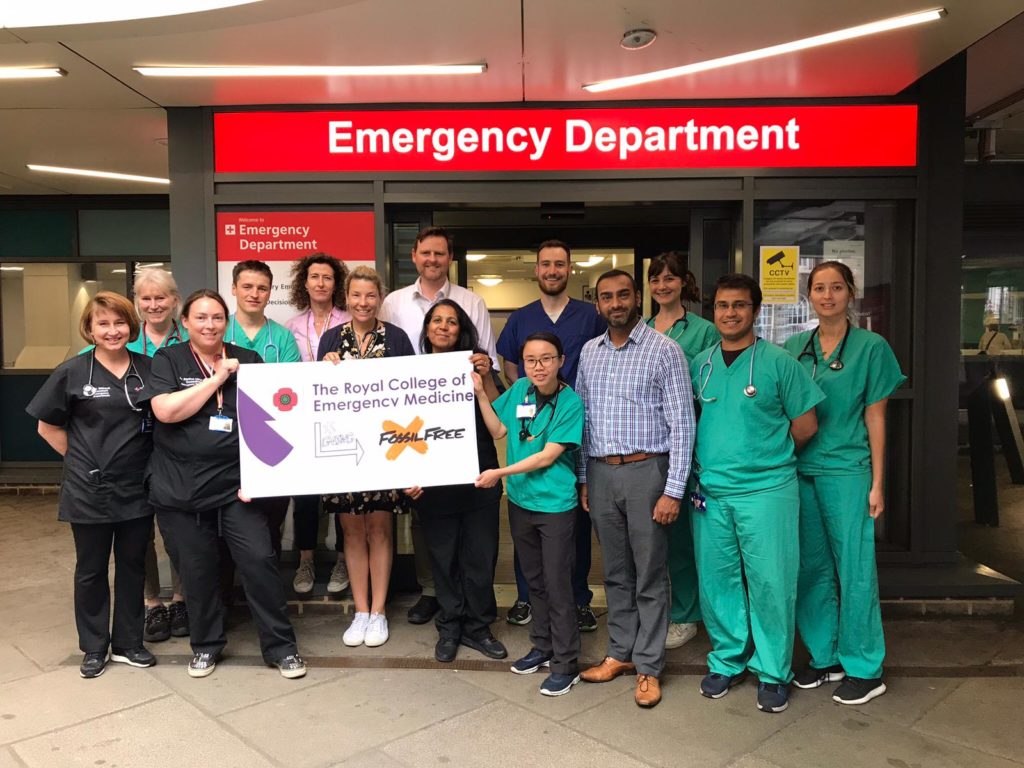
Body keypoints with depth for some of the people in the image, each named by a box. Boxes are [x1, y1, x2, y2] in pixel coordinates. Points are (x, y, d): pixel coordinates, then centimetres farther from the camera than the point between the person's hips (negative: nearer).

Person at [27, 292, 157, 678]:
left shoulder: (148, 369, 0)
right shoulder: (72, 372, -5)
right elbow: (48, 427, 2)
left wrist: (148, 460, 0)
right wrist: (82, 459, -1)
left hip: (137, 488, 2)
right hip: (89, 489, -2)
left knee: (132, 565, 12)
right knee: (91, 570, 12)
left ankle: (128, 642, 28)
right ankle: (94, 647, 28)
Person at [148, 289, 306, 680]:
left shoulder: (249, 360, 6)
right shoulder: (167, 360, 2)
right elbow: (166, 411, -15)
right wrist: (218, 377, -12)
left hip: (236, 484, 0)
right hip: (181, 487, 0)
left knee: (260, 560, -4)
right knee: (198, 569, 11)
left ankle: (281, 646, 11)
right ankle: (206, 644, 32)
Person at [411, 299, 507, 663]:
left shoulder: (473, 366, 3)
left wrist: (486, 379, -14)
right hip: (434, 481, 0)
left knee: (481, 554, 7)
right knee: (443, 555, 9)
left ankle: (477, 627, 23)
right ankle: (449, 628, 25)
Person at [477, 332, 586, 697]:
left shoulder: (571, 402, -15)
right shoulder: (519, 389, 0)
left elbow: (548, 456, -17)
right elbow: (498, 430, 6)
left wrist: (500, 473, -18)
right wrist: (479, 393, -3)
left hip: (555, 505, -5)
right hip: (520, 501, 5)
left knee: (557, 585, 3)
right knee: (535, 580, 19)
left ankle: (566, 664, 17)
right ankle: (543, 646, 36)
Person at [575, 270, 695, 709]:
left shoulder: (664, 350, -6)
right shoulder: (589, 352, 10)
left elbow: (681, 423, -8)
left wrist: (673, 490, -13)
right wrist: (582, 479, 10)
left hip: (646, 471, -4)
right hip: (600, 473, 5)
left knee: (650, 576, 5)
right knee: (616, 572, 15)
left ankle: (648, 667, 18)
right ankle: (620, 653, 29)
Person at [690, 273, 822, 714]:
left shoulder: (778, 362, -3)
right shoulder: (700, 364, 9)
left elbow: (805, 425, 0)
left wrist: (768, 456, 6)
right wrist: (710, 458, 8)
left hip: (766, 491, -4)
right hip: (709, 492, 4)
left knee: (770, 582, 2)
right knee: (716, 580, 11)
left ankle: (773, 673, 19)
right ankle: (727, 661, 29)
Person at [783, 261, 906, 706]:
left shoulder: (871, 347, -2)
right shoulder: (794, 348, 8)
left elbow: (875, 419, -2)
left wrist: (877, 483, -4)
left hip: (847, 471, -4)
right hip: (800, 469, 4)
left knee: (854, 569, 2)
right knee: (811, 566, 11)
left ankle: (864, 669, 17)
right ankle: (825, 657, 26)